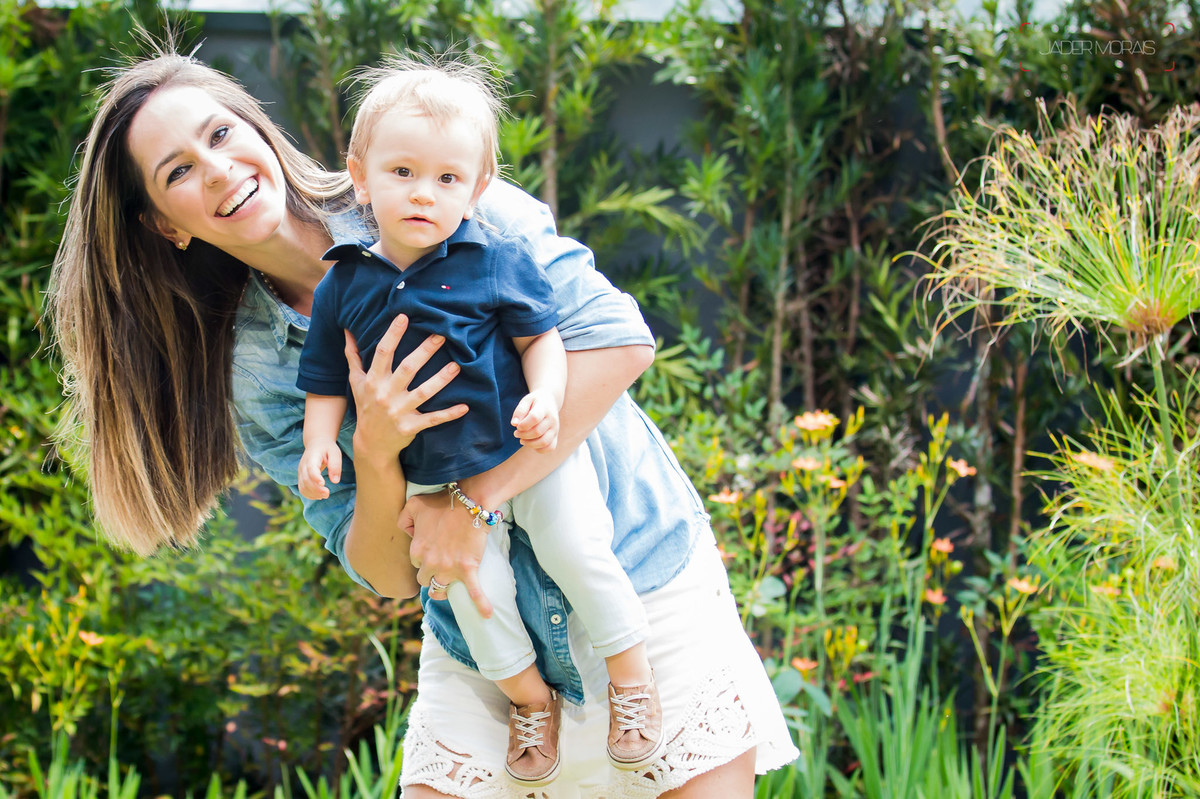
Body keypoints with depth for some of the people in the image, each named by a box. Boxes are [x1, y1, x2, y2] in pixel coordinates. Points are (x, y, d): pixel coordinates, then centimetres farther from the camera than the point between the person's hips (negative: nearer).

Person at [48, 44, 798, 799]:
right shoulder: (255, 369, 0)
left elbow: (620, 338, -17)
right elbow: (391, 574, -3)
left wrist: (475, 499, -22)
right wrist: (376, 454, -23)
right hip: (483, 646, 3)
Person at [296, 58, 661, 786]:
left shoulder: (498, 258, -9)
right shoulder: (344, 285, -5)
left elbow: (541, 336, -4)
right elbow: (328, 377, 4)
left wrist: (545, 397, -22)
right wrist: (321, 439, -11)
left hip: (530, 449, -2)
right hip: (436, 476, 2)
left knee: (578, 549, -6)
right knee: (474, 587, -1)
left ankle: (632, 675, 17)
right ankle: (529, 696, 24)